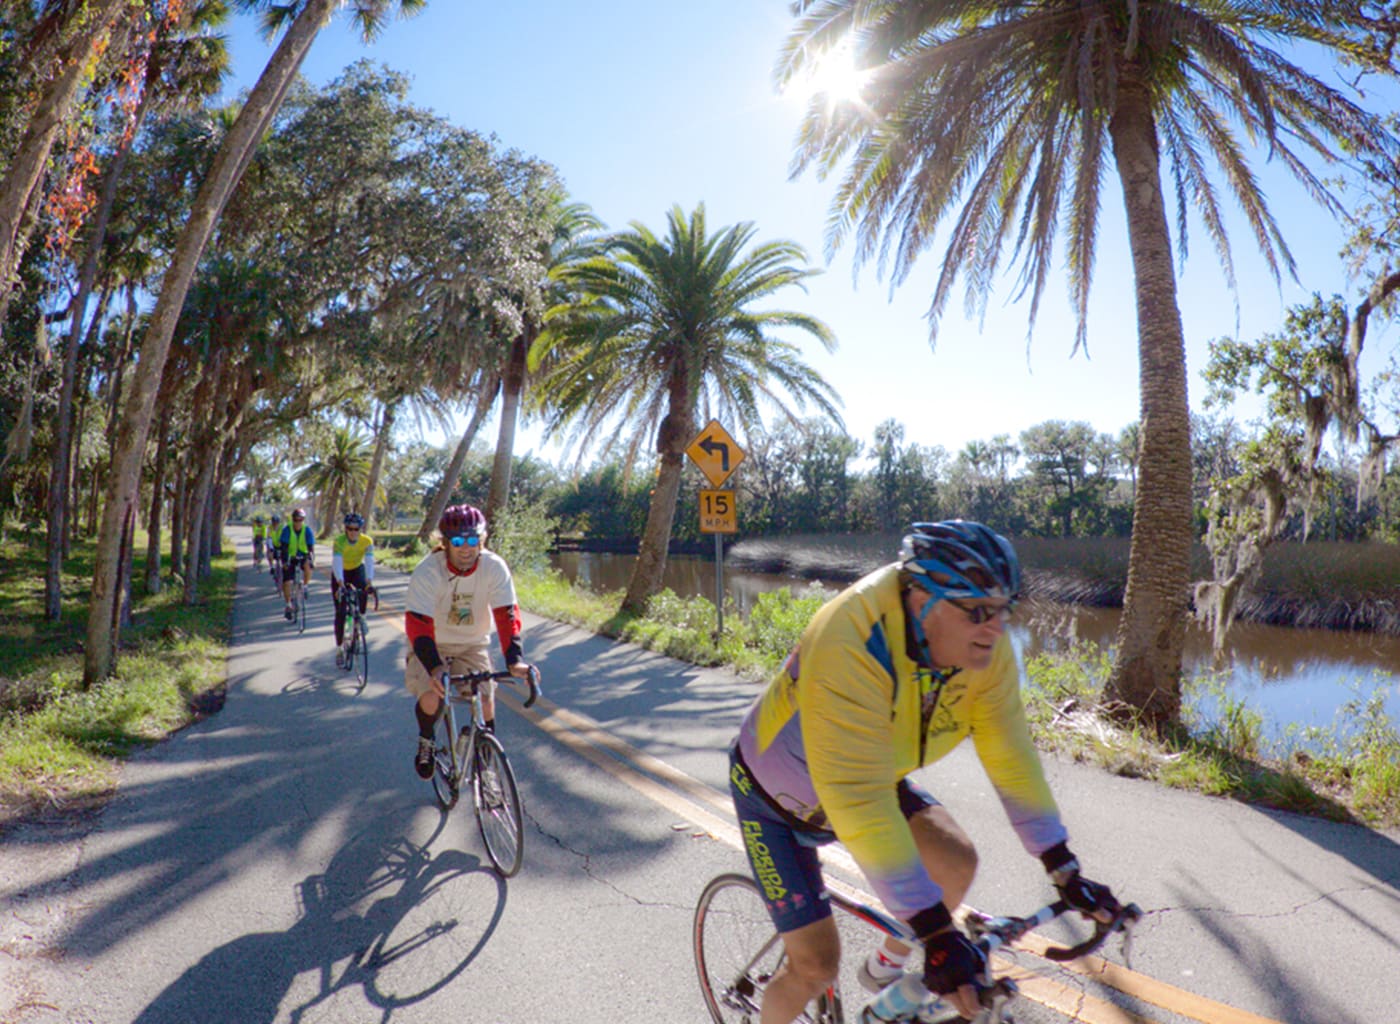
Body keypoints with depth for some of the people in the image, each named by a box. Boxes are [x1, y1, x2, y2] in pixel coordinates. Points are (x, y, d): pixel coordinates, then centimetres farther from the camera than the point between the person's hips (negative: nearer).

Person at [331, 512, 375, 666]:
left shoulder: (367, 541, -23)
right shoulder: (339, 541, -28)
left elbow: (369, 561, -34)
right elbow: (337, 562, -40)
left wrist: (369, 581, -51)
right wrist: (340, 583, -56)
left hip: (357, 570, 1)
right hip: (340, 573, -1)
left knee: (364, 589, -34)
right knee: (340, 613, -7)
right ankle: (339, 649, 4)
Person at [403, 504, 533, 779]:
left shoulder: (494, 567, -21)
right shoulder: (428, 571, -26)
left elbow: (507, 614, -26)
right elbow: (418, 624, -32)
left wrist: (515, 659, -40)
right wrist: (434, 667, -47)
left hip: (473, 644, 2)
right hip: (432, 644, -2)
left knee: (485, 704, -9)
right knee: (431, 701, -23)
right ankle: (425, 741, 12)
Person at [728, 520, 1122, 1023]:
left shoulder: (982, 644, -19)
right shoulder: (849, 646, -41)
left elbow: (1011, 755, -11)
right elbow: (860, 802, -42)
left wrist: (1065, 871, -11)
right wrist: (936, 932, -39)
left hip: (876, 777, 6)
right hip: (780, 793, -6)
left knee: (957, 860, -13)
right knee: (816, 964, -8)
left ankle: (884, 971, 15)